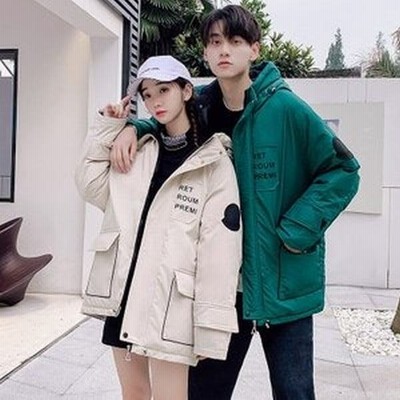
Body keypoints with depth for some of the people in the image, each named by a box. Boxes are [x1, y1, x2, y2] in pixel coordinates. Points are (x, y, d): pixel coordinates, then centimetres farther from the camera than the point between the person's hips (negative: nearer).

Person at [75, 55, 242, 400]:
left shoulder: (215, 164, -7)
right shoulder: (138, 151, 11)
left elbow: (220, 248, -11)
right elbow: (91, 186, 11)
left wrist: (210, 328, -15)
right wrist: (108, 128, 6)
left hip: (169, 302, -5)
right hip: (123, 293, 5)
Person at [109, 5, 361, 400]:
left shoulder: (285, 108, -12)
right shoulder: (201, 107, 2)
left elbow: (343, 170, -8)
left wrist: (298, 229, -16)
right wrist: (133, 127, 0)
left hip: (284, 277, -4)